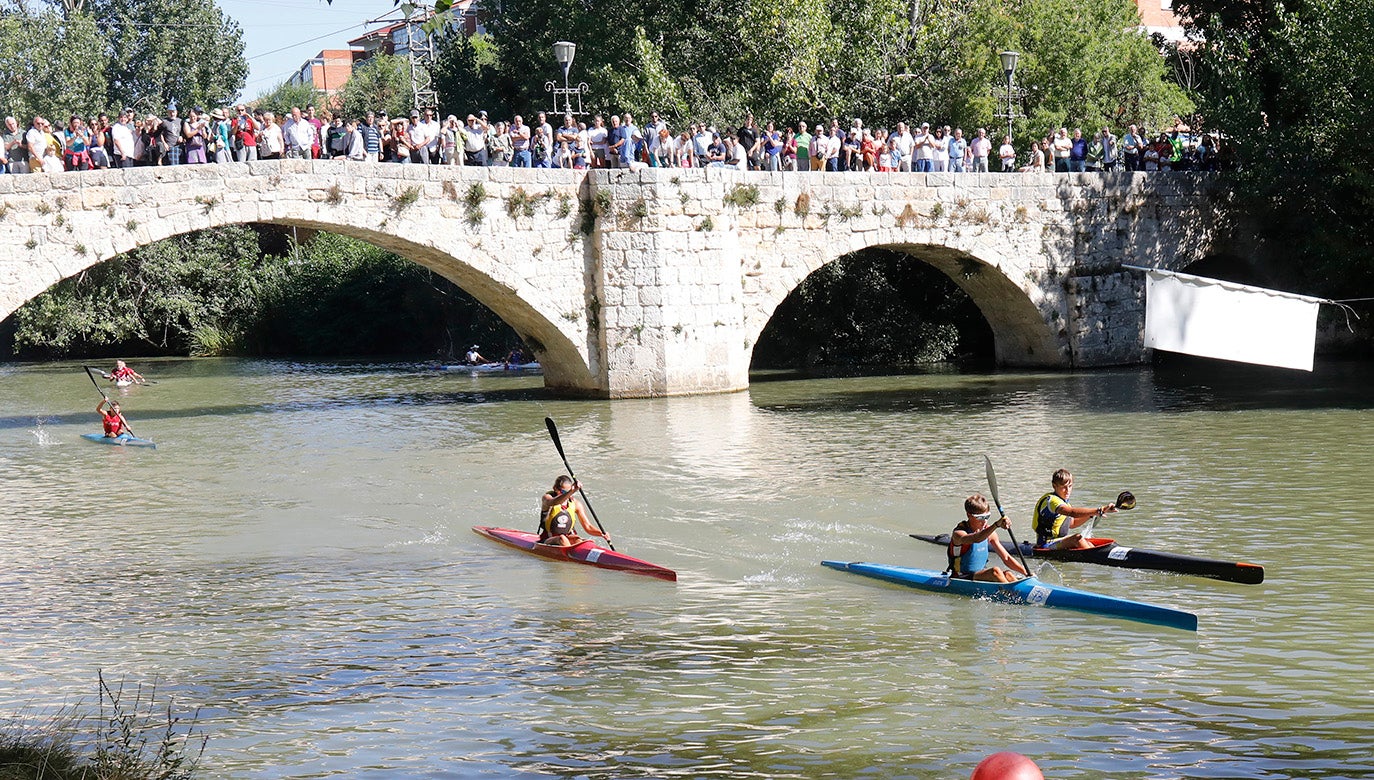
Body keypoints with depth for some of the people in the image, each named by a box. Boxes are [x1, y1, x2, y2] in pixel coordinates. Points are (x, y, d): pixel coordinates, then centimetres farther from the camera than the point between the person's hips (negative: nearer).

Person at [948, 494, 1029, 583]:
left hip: (981, 574, 6)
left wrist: (1026, 572, -4)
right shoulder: (959, 533, -16)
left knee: (1007, 574, -22)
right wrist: (996, 525, -52)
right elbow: (976, 539, -40)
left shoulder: (989, 532, 6)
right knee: (995, 571, -29)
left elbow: (1006, 558, 8)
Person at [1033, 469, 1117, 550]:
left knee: (1088, 544, -2)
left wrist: (1090, 514, 10)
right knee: (1078, 538, -27)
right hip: (1046, 545, -10)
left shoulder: (1064, 501, 14)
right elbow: (1072, 512, -38)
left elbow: (1071, 524, 26)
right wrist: (1100, 510, -45)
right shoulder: (1051, 500, -20)